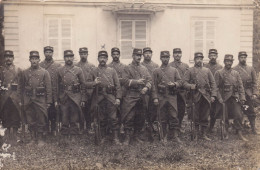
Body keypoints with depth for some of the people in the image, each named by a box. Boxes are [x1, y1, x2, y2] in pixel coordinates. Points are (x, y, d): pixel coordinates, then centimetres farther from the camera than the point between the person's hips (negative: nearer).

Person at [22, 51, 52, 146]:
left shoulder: (44, 72, 1)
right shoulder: (25, 72, 7)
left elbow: (48, 88, 0)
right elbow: (23, 87, 9)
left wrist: (48, 102, -4)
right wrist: (23, 100, 3)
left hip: (40, 99, -2)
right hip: (28, 100, 2)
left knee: (41, 120, 2)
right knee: (30, 121, 8)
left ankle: (40, 139, 14)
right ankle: (33, 138, 20)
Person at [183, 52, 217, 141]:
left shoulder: (207, 70, 14)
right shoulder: (190, 71, 7)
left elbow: (213, 83, 11)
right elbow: (185, 82, 0)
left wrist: (213, 95, 0)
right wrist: (190, 86, -21)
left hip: (206, 96, 2)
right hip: (195, 97, -2)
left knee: (205, 116, 6)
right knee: (196, 117, 1)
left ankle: (204, 134, 16)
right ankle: (195, 134, 12)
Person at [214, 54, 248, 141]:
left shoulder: (236, 73, 12)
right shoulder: (219, 73, 2)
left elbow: (240, 86, 9)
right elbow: (216, 87, -2)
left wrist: (242, 98, 0)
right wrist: (219, 98, -11)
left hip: (235, 97, 3)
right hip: (224, 98, -2)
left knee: (238, 115, -3)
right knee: (224, 117, 2)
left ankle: (240, 134, 5)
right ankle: (225, 133, 18)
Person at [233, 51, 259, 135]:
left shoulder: (251, 69, 9)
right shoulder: (234, 69, 0)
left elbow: (255, 82, 6)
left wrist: (254, 93, -3)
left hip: (249, 94, 2)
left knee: (251, 112, 7)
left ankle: (253, 128, 16)